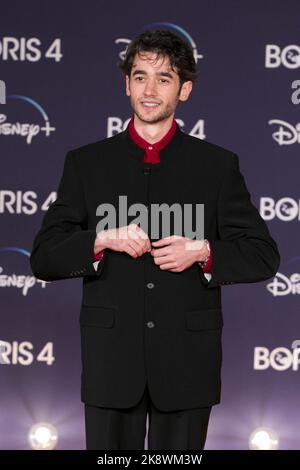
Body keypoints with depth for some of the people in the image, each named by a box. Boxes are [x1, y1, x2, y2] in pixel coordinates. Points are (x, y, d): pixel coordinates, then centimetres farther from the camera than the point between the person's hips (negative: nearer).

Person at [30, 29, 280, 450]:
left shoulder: (218, 165, 6)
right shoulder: (86, 163, 7)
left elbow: (263, 256, 5)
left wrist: (204, 252, -13)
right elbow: (43, 258, 2)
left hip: (187, 363, 0)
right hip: (110, 361, 0)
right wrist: (102, 240, -16)